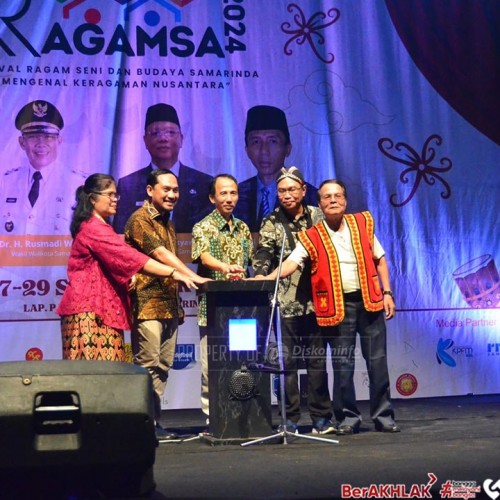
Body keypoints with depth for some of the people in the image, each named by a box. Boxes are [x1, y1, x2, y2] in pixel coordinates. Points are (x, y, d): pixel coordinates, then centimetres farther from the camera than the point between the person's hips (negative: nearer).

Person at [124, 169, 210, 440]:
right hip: (147, 305, -8)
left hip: (169, 306, 8)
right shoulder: (140, 220, -7)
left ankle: (154, 420, 14)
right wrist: (193, 276, -29)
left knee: (163, 366, 9)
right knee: (148, 365, -7)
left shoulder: (167, 223, 20)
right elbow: (160, 254, -20)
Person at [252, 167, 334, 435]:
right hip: (286, 302, -2)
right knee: (287, 361, 2)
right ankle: (290, 419, 11)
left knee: (317, 360, 7)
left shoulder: (318, 216, 10)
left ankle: (321, 417, 16)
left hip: (316, 299, 2)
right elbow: (262, 257, -9)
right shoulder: (271, 223, 2)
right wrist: (259, 278, -28)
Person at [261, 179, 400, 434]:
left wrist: (387, 292, 4)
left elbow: (379, 259, 11)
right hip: (338, 306, -1)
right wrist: (266, 279, -30)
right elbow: (292, 262, -13)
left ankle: (383, 416, 17)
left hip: (369, 300, 2)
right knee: (342, 365, 3)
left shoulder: (363, 222, 6)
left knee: (377, 360, 5)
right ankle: (348, 417, 17)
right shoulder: (312, 237, 0)